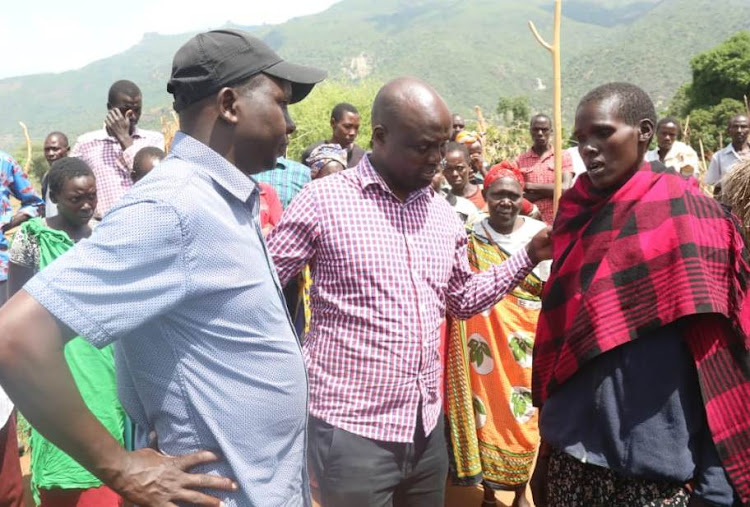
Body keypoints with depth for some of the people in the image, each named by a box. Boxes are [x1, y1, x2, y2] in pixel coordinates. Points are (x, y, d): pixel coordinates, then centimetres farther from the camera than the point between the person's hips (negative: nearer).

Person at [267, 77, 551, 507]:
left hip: (427, 425, 6)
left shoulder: (443, 213, 7)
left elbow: (462, 299, 16)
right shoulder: (323, 200, -11)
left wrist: (529, 256, 8)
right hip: (351, 427, -5)